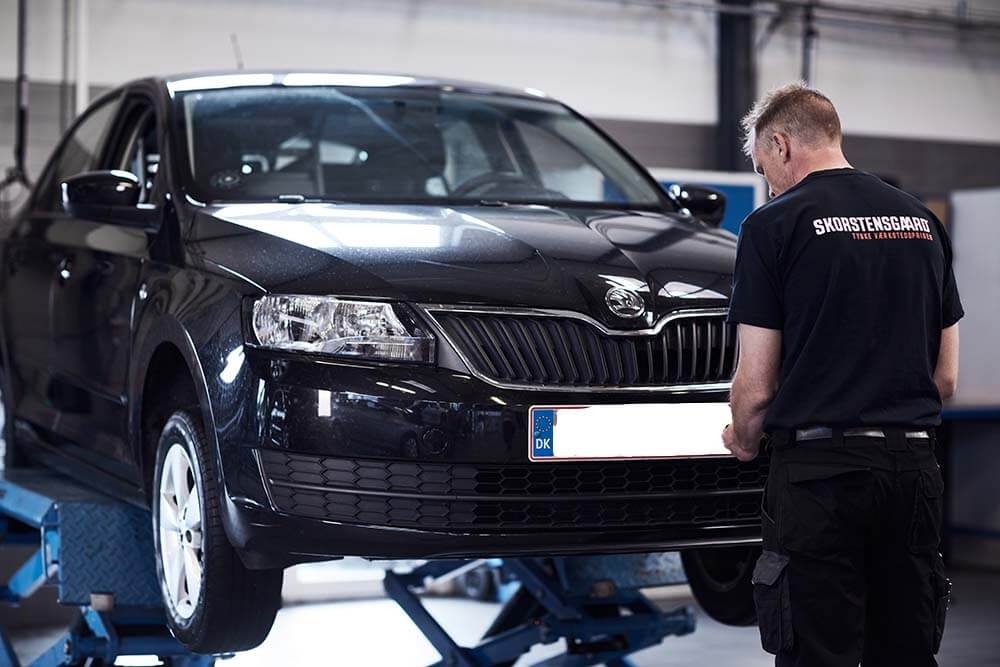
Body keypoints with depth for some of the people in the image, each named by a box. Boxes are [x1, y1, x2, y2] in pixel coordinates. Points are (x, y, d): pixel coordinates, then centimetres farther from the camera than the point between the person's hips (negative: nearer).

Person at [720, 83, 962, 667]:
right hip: (915, 464, 6)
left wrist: (744, 441, 13)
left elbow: (756, 384, -6)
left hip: (820, 470, -6)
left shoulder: (775, 224, -4)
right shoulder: (922, 219, 13)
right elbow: (947, 377, 15)